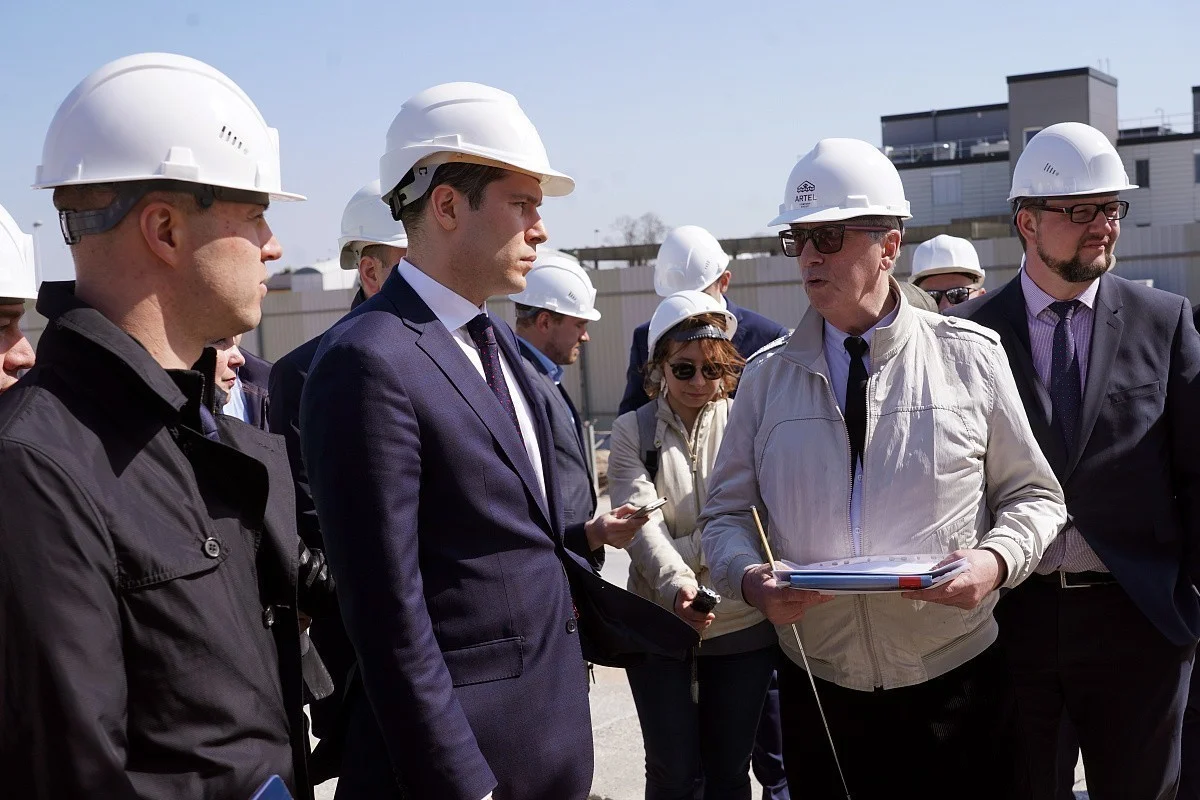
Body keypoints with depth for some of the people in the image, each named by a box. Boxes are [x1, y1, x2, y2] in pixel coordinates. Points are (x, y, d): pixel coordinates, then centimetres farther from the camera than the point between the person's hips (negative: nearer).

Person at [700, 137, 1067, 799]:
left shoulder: (971, 357, 0)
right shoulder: (767, 376, 5)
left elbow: (1034, 495, 6)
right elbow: (725, 513, 8)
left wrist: (996, 560, -14)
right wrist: (750, 579, -13)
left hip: (956, 687, -1)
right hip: (818, 693, 1)